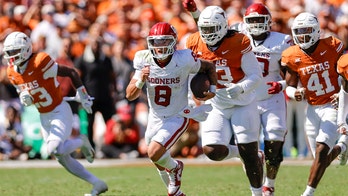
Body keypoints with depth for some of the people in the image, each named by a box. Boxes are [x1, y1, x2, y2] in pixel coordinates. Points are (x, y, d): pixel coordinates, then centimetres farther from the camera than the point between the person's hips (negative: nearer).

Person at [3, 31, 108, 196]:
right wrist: (24, 98, -12)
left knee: (54, 149, -25)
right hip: (44, 117, 8)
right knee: (63, 158, 7)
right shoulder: (13, 73, -2)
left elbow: (71, 73, -16)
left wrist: (82, 97, -10)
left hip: (60, 112, -8)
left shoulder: (40, 64, -24)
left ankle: (81, 142, 7)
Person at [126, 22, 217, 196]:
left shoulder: (183, 60, -22)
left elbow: (209, 67, -1)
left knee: (154, 153, -22)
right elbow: (130, 95, -14)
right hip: (156, 118, 4)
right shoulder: (144, 61, -14)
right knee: (160, 163, 19)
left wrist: (212, 89, -14)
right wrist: (141, 81, -32)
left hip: (177, 118, -4)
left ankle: (175, 167, 11)